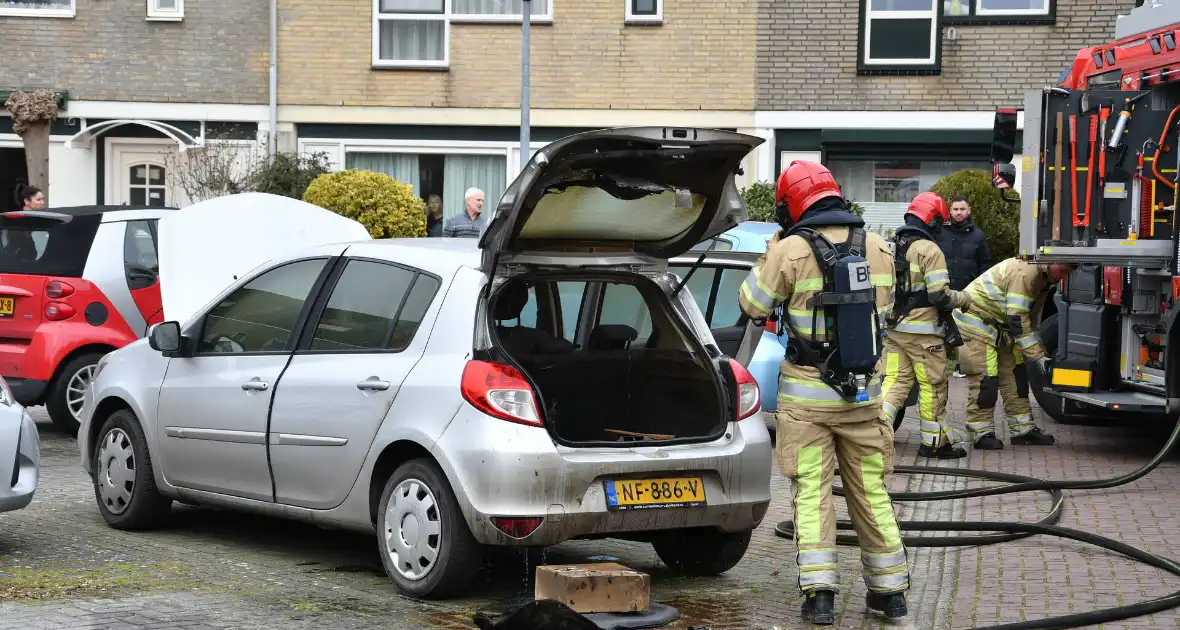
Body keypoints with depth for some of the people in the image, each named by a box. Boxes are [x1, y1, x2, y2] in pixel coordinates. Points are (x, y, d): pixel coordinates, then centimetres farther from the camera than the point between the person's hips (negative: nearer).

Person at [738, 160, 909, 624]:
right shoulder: (876, 247, 2)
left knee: (812, 492, 2)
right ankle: (890, 589, 18)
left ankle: (819, 591, -5)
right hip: (864, 393, 4)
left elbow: (752, 305, 0)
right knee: (870, 490, 12)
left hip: (808, 394, -4)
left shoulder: (791, 251, -12)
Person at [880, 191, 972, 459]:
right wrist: (965, 299, -1)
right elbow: (939, 295, -17)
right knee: (933, 386, 5)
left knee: (896, 381, 9)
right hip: (923, 331, -7)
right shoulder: (929, 250, -13)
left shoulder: (892, 248, 11)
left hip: (894, 328, 7)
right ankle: (934, 442, 13)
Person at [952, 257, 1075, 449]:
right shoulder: (1024, 273, -28)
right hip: (975, 320, -10)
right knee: (984, 378, -11)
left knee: (1014, 372, 9)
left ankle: (1023, 429, 15)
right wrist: (1038, 356, -25)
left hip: (998, 326, 10)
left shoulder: (1043, 280, 5)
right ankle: (981, 433, -2)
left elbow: (1029, 320, 13)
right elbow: (1017, 321, -28)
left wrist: (1041, 354, 7)